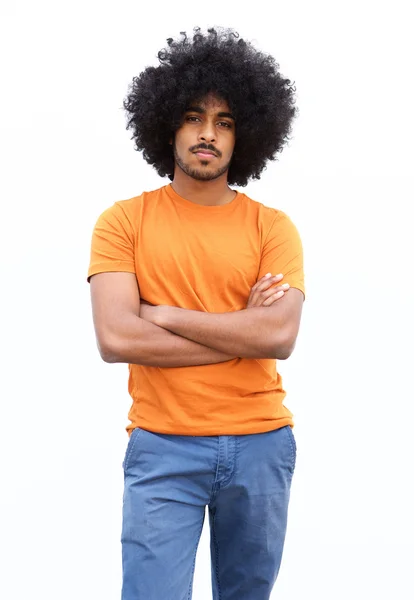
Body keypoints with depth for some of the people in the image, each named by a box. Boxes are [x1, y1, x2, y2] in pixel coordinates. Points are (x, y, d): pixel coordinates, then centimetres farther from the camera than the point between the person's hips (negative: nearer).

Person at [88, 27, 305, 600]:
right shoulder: (124, 221, -1)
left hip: (262, 445, 2)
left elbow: (281, 337, -13)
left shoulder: (273, 227, 1)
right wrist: (242, 331, -11)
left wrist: (164, 316, -12)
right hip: (164, 447, -2)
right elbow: (116, 338, -14)